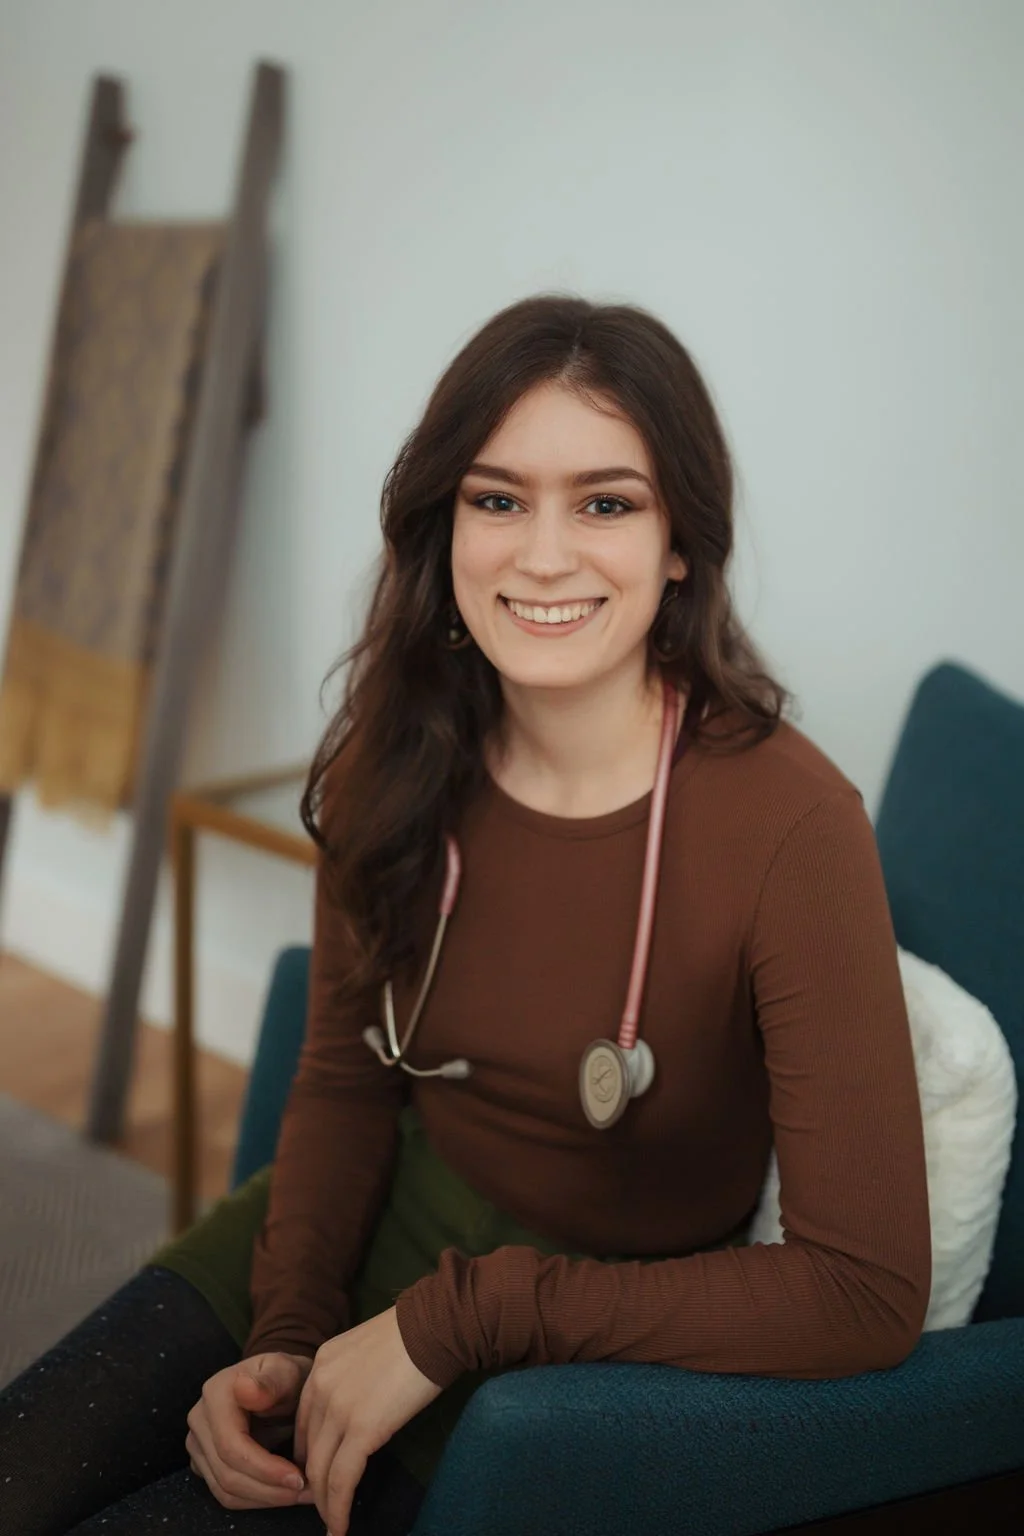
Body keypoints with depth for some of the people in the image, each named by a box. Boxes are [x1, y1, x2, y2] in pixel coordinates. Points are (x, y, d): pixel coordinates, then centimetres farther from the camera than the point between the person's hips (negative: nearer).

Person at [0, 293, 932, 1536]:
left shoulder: (789, 821, -26)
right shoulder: (393, 767, -8)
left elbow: (868, 1291, -25)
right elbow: (344, 1079, 4)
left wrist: (460, 1317, -23)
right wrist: (287, 1336, -12)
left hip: (586, 1350, -4)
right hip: (368, 1222, 5)